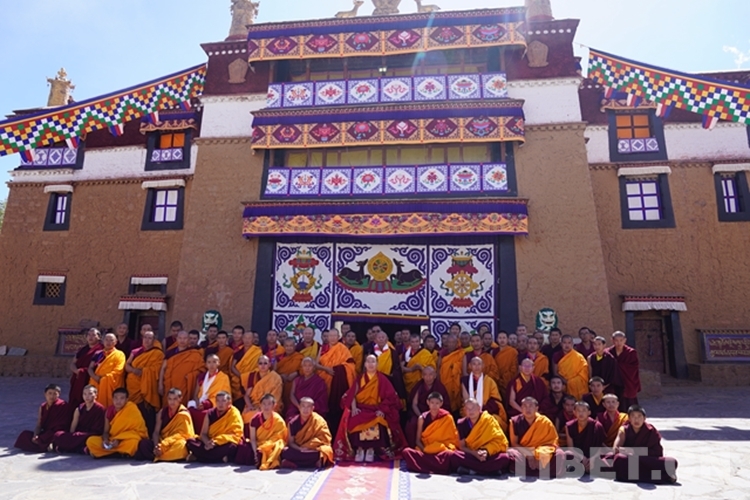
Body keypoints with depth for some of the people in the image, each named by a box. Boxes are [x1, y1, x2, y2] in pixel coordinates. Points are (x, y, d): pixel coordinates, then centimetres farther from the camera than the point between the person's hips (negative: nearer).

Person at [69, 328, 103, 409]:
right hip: (77, 381, 7)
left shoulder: (101, 350, -3)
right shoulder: (82, 350, 19)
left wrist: (84, 371, -16)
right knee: (73, 403, 3)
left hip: (90, 381, -6)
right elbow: (72, 363, 15)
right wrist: (76, 370, -7)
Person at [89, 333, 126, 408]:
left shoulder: (119, 354, 2)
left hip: (109, 385, -4)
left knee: (107, 406, -8)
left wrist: (104, 378, -14)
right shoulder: (98, 354, 17)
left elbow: (117, 371, -7)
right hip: (96, 384, 5)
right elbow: (90, 368, 10)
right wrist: (95, 377, -8)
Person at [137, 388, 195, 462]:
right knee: (143, 443, -20)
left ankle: (158, 456, -15)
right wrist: (156, 446, -22)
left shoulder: (184, 415, -10)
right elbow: (156, 432, -2)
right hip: (163, 441, 3)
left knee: (180, 445, -38)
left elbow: (181, 434, -16)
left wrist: (162, 445, -27)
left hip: (177, 442, -3)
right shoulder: (162, 412, 2)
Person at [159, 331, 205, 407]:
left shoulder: (194, 354, -1)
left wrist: (190, 375, -14)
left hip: (184, 388, -3)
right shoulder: (170, 352, 9)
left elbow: (201, 369, -1)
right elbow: (163, 369, 10)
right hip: (169, 386, 3)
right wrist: (160, 385, 4)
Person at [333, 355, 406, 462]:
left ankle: (371, 450, -16)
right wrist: (353, 407, -13)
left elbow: (390, 397, -1)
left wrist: (382, 410, -14)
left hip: (376, 410, -2)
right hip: (361, 409, 2)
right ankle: (359, 449, -15)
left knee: (376, 424, -34)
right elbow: (352, 395, 4)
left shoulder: (382, 379, 4)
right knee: (352, 422, -29)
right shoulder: (360, 378, 11)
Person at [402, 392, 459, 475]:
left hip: (441, 451, -3)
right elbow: (418, 440, 7)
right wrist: (424, 449, -13)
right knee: (406, 451, -28)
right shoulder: (422, 418, 5)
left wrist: (448, 448, -14)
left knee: (449, 454, -38)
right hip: (425, 452, 3)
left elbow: (453, 438, 5)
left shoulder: (447, 418, 1)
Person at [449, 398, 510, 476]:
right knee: (454, 456, -30)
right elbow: (462, 446, -1)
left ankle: (471, 470, -25)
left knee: (504, 457, -32)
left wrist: (486, 451, -22)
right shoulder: (462, 424, 0)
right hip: (471, 456, 0)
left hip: (489, 455, 0)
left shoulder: (489, 420, -2)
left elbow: (499, 441, -4)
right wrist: (474, 453, -21)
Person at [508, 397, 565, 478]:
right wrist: (528, 454, -20)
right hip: (522, 454, 0)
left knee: (559, 454, -26)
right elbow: (514, 443, -4)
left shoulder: (545, 422, -2)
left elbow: (552, 442, -5)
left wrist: (538, 453, -22)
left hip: (542, 458, 1)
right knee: (511, 454, -34)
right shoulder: (515, 421, -3)